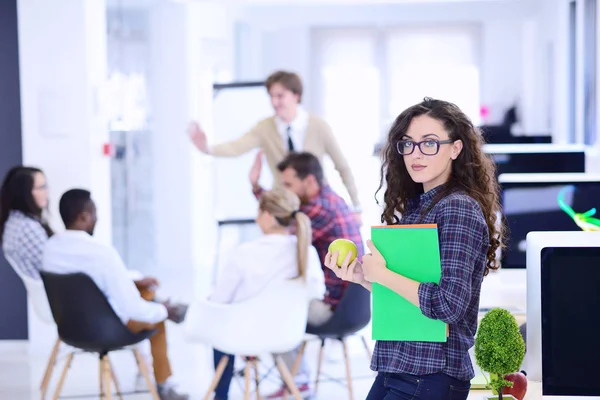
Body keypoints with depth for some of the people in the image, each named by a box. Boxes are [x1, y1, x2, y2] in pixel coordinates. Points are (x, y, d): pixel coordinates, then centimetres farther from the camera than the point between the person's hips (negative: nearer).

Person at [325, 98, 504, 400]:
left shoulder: (459, 209, -13)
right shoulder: (414, 206, 10)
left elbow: (449, 304, -23)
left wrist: (382, 274, -15)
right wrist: (361, 276, 0)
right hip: (394, 370, 8)